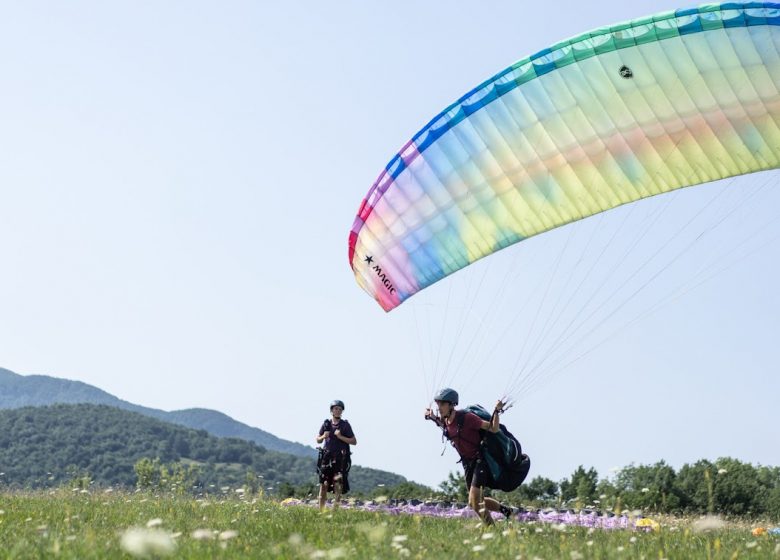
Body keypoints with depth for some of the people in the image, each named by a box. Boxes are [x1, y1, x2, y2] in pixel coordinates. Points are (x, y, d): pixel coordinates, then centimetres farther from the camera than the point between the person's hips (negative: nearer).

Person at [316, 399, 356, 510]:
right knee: (324, 484, 0)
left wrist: (340, 437, -11)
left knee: (338, 483, -7)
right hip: (327, 456, 2)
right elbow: (318, 440, 16)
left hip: (341, 458, -2)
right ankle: (321, 509, 7)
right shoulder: (326, 424, 8)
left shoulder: (345, 425, 3)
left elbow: (354, 442, 1)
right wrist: (323, 436, -6)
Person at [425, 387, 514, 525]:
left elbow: (493, 429, -21)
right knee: (477, 501, 17)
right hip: (467, 463, 8)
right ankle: (505, 510, 37)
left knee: (474, 502, -15)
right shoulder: (444, 421, -2)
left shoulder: (466, 417, -23)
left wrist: (496, 411, -34)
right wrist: (433, 417, 12)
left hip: (480, 460, -8)